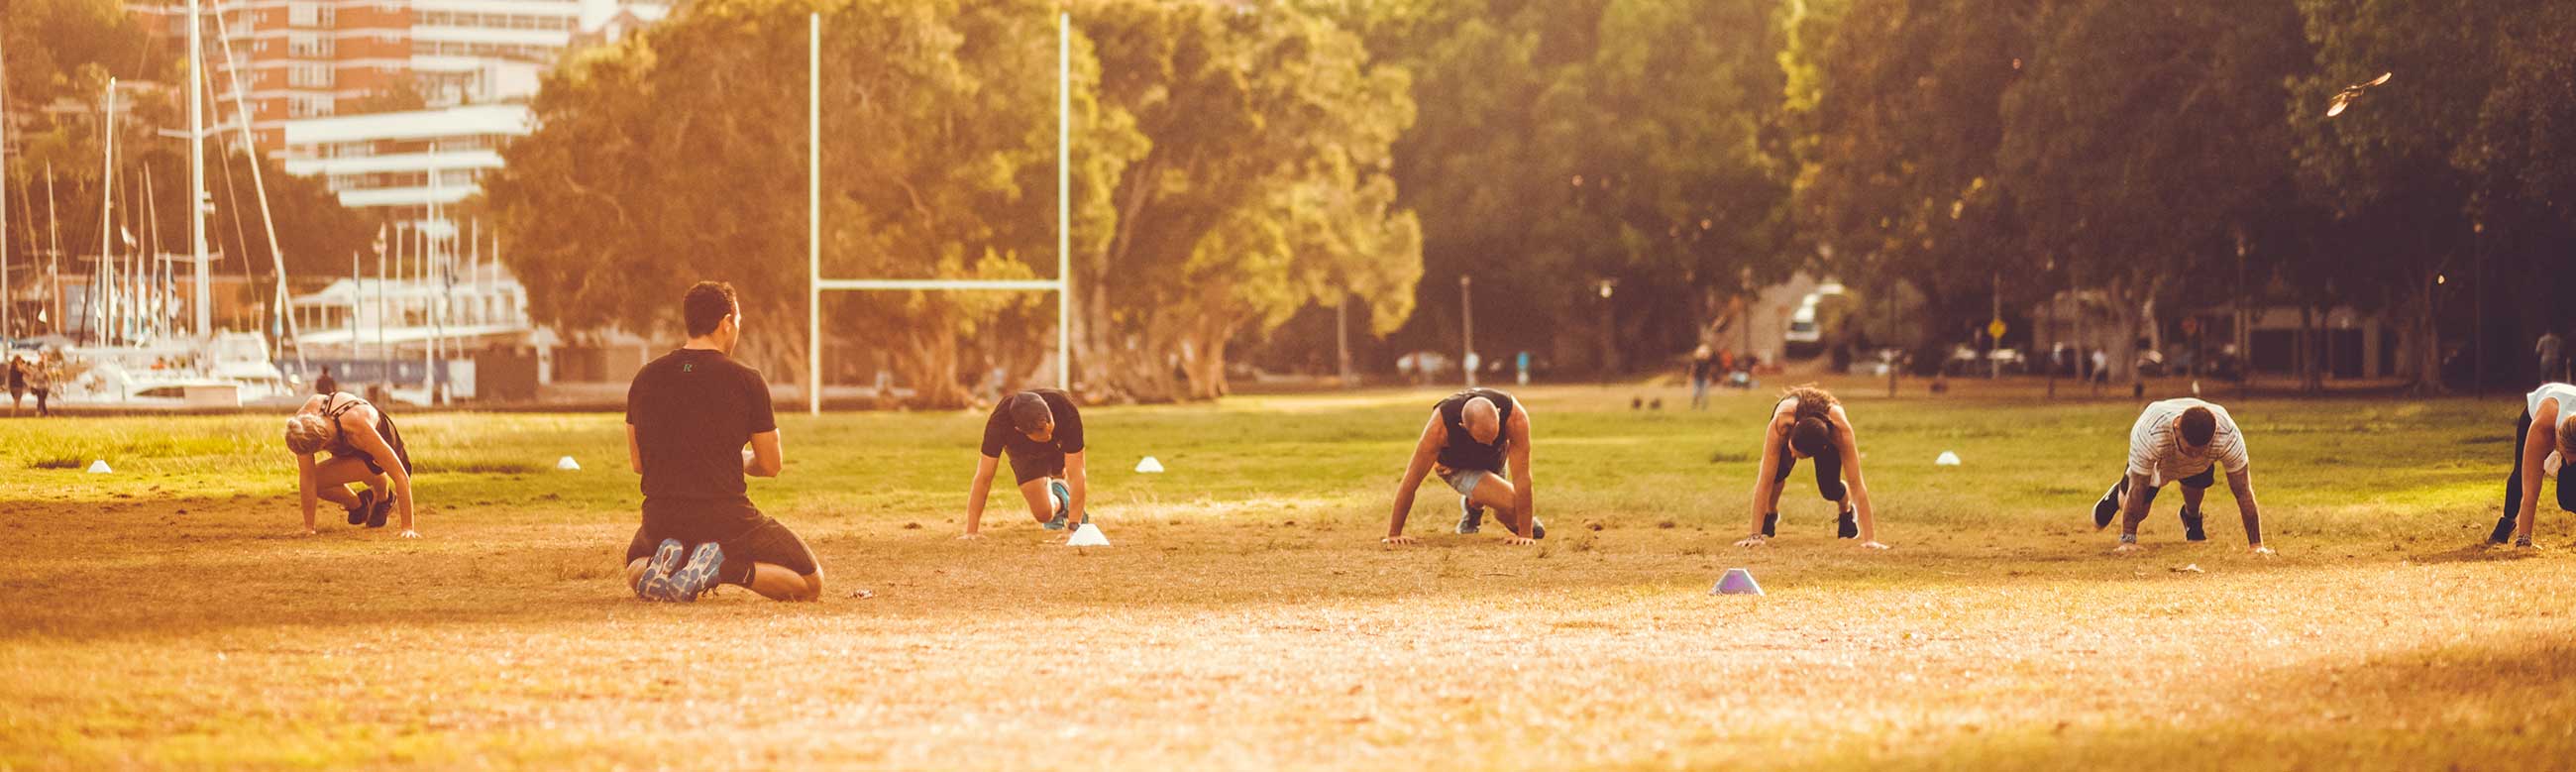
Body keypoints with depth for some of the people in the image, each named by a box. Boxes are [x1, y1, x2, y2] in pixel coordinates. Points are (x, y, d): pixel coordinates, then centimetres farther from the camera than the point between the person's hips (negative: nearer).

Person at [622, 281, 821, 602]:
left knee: (635, 572, 36)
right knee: (811, 584, 11)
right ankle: (731, 569, -15)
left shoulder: (645, 379, 3)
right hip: (728, 518, -4)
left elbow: (637, 462, 12)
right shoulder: (746, 381, -8)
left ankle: (661, 564, -2)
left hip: (662, 519, 4)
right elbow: (771, 465, -1)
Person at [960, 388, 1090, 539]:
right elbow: (983, 478, -39)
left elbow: (1076, 474, -41)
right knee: (1044, 514, -7)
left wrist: (1074, 525, -45)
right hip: (1024, 452, -1)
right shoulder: (999, 422, -43)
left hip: (1059, 445, 1)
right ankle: (1058, 502, 22)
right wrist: (972, 531, -41)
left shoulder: (1067, 412, -44)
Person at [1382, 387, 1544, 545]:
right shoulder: (1440, 426, -43)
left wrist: (1525, 534, -36)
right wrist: (1394, 534, -28)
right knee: (1513, 504, -23)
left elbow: (1521, 477, -37)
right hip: (1456, 466, -2)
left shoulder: (1515, 416, -41)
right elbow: (1411, 480, -33)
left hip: (1496, 458, 2)